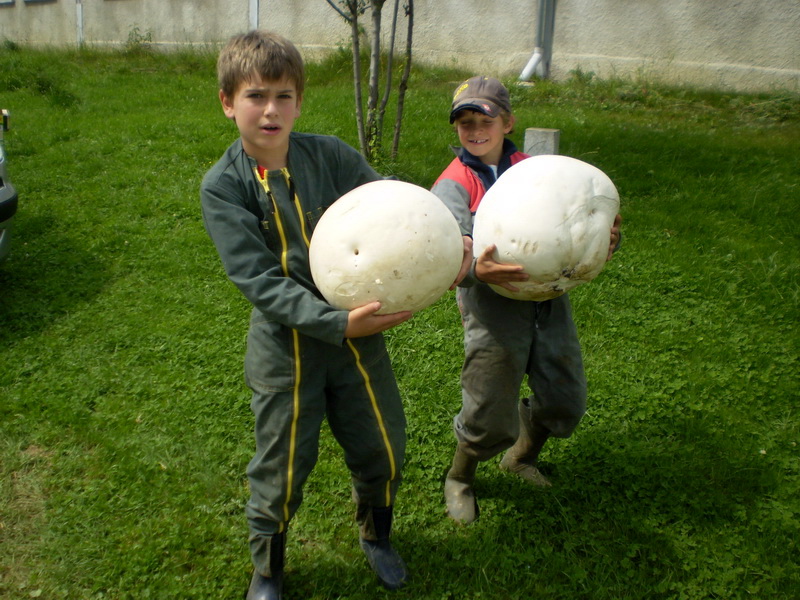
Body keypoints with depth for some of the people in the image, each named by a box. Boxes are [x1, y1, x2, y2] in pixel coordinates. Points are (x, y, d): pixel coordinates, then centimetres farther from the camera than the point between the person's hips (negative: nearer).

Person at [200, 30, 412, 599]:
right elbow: (260, 281, -20)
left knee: (384, 450, 16)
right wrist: (337, 324, -30)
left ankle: (376, 536, 49)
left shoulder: (331, 155, -6)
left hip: (358, 328, 3)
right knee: (282, 469, 12)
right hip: (285, 345, -2)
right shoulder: (222, 186, -12)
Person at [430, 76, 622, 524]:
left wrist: (604, 240, -17)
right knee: (491, 418, -1)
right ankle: (460, 478, 32)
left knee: (566, 404, 14)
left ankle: (523, 457, 46)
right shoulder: (453, 185, -1)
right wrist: (474, 269, -40)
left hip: (548, 299, 5)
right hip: (494, 307, -4)